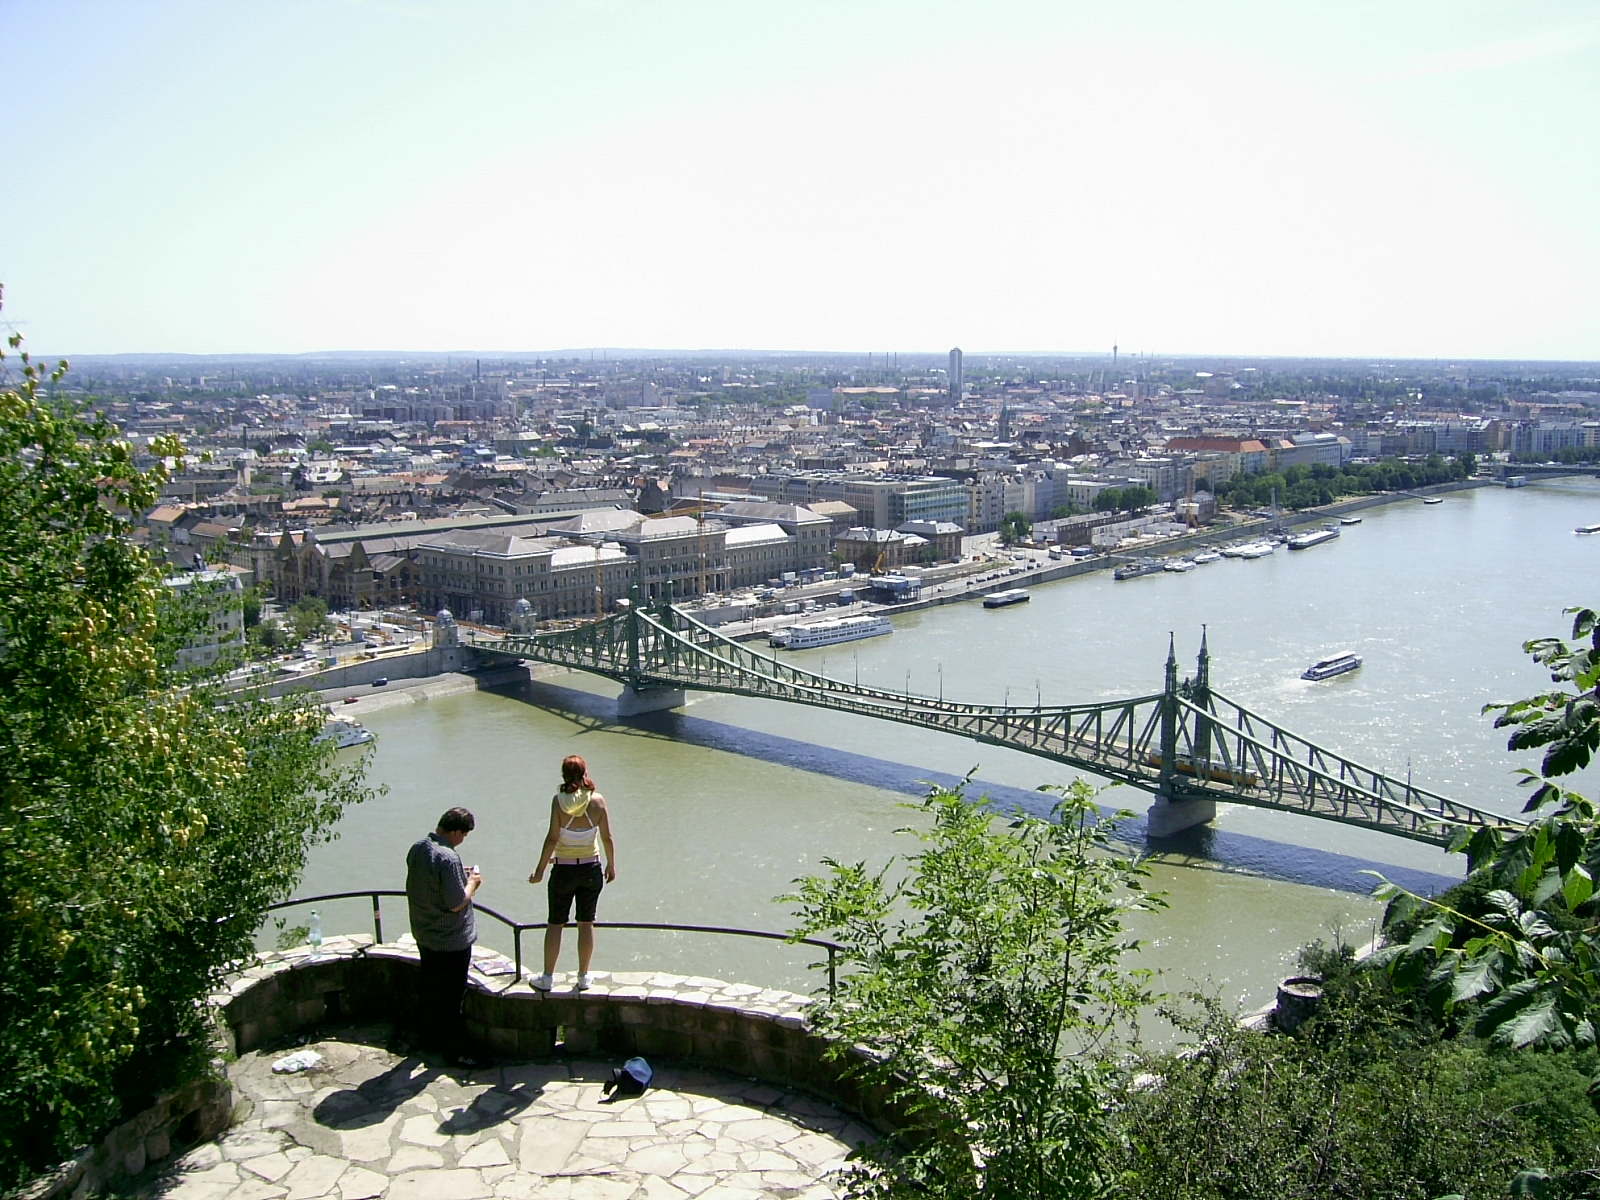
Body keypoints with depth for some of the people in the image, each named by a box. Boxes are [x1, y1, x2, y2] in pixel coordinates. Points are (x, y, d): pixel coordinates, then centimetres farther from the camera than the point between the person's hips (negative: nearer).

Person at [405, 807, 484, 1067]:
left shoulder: (417, 849, -2)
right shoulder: (448, 858, -29)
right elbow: (457, 903, -26)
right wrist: (472, 883, -10)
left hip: (424, 934, 9)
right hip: (451, 941, -9)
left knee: (428, 987, 23)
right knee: (451, 996, 4)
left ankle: (429, 1036, 38)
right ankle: (454, 1051, 14)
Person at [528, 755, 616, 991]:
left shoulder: (559, 800, -14)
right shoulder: (598, 801, -9)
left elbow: (552, 838, -16)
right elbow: (607, 838, -4)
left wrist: (540, 869, -7)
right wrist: (611, 865, 10)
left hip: (564, 870, -1)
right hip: (591, 869, 2)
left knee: (555, 923, 12)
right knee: (586, 923, 14)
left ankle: (547, 978, 20)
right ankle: (583, 977, 22)